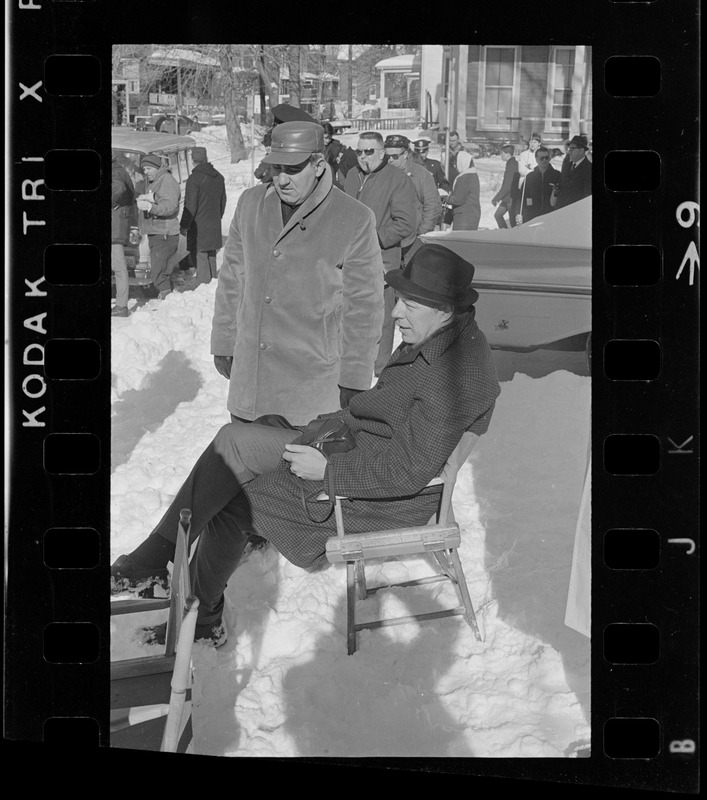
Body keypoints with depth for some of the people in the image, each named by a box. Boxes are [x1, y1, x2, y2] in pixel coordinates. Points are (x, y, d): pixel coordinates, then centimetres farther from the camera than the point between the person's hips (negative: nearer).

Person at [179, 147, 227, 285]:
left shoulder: (194, 178, -14)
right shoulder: (219, 177, 10)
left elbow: (190, 205, -15)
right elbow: (223, 202, 19)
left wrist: (184, 225, -9)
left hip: (199, 226, -7)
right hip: (215, 226, 7)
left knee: (201, 258, -6)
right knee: (211, 257, 16)